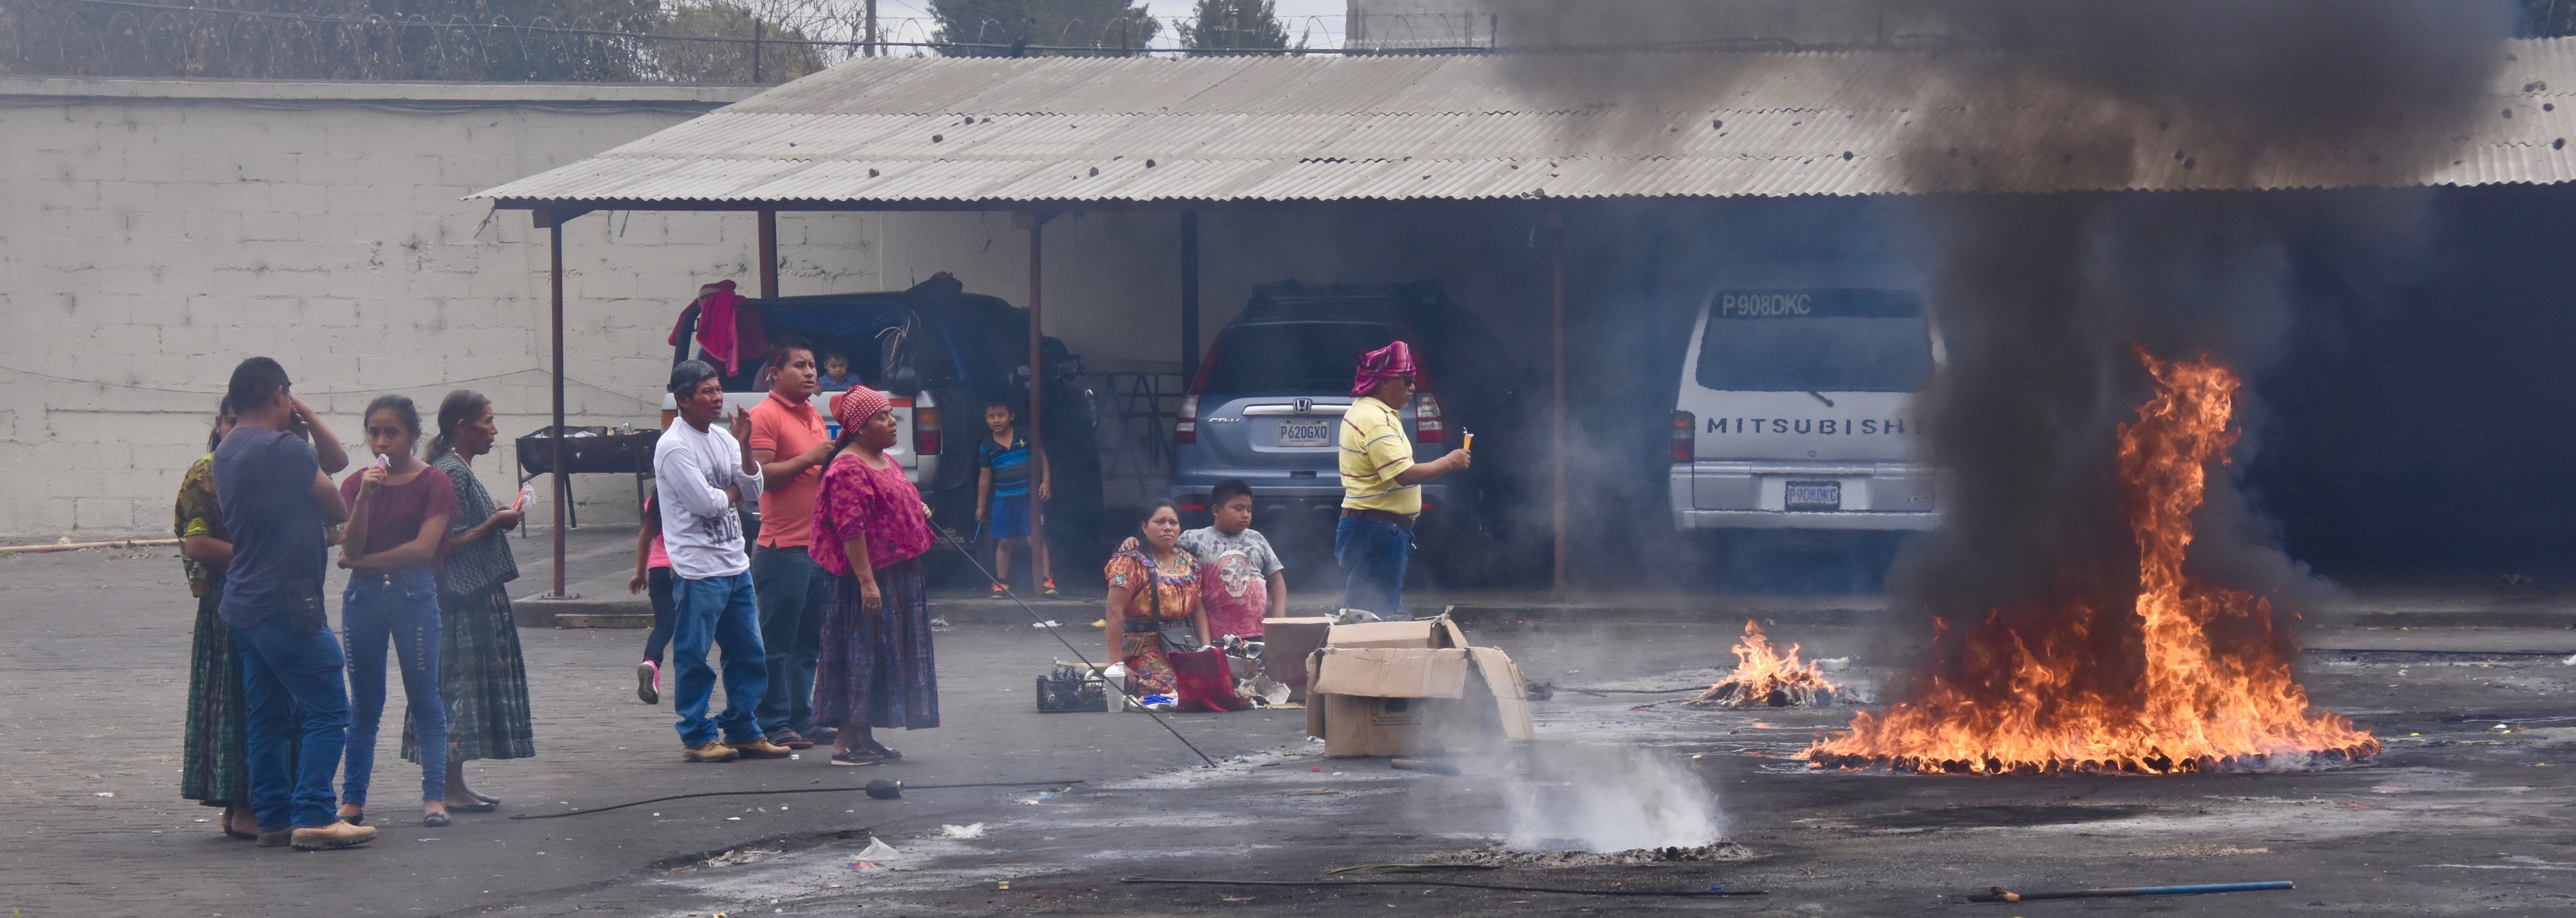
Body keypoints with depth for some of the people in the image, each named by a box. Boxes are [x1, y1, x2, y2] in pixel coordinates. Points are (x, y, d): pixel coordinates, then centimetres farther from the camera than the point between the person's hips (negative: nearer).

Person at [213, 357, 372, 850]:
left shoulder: (227, 452, 13)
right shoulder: (285, 449, -16)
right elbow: (339, 511, -3)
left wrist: (305, 418, 8)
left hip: (244, 605, 10)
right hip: (286, 602, -10)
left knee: (267, 715, 13)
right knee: (328, 710, -7)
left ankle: (273, 817, 14)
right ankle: (313, 817, -14)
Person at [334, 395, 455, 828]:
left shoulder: (433, 483, -3)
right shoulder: (354, 483, 8)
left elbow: (424, 547, -13)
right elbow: (350, 547, -4)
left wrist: (363, 561, -7)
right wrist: (364, 496, -18)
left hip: (414, 596, -3)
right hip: (363, 597, 3)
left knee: (424, 700, 0)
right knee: (364, 705, 7)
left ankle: (434, 796, 3)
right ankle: (352, 800, 8)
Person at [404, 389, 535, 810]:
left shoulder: (461, 471, 16)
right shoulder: (450, 473, -15)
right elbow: (447, 544, -20)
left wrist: (499, 520, 13)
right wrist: (495, 523, -15)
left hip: (476, 597, 11)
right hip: (461, 601, -11)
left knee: (466, 689, 11)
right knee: (461, 685, -7)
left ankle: (455, 786, 15)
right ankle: (451, 788, -5)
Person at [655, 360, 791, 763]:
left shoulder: (722, 438, 13)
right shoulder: (673, 447, -12)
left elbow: (754, 491, 7)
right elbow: (706, 503, -18)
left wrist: (744, 444, -4)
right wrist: (733, 492, 1)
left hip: (735, 563, 8)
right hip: (698, 570, -8)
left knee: (750, 653, 11)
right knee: (694, 657, -3)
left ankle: (742, 731, 21)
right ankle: (697, 738, 4)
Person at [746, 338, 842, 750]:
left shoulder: (814, 415, 19)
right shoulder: (765, 416, -9)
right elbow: (760, 475, -18)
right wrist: (809, 458, -18)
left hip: (819, 546, 9)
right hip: (782, 548, -9)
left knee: (809, 642, 12)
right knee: (777, 643, -5)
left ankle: (802, 719, 18)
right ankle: (774, 725, -2)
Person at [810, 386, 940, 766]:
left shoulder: (887, 462, 16)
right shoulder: (849, 469, -16)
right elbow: (850, 528, -22)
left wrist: (919, 512, 14)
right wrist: (866, 580, -25)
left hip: (899, 576, 10)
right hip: (868, 578, -10)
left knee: (885, 658, 12)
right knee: (862, 654, -8)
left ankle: (865, 737, 18)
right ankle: (846, 742, -6)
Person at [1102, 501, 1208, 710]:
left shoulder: (1189, 563, 15)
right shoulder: (1132, 563, -5)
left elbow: (1199, 610, 17)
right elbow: (1115, 613, -11)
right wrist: (1117, 663, -18)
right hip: (1146, 650, -6)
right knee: (1170, 690, -29)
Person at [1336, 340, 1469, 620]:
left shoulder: (1364, 411, 16)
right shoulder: (1376, 421, -18)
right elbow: (1405, 474, -23)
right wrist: (1448, 463, -12)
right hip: (1379, 530, -11)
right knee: (1378, 616, -10)